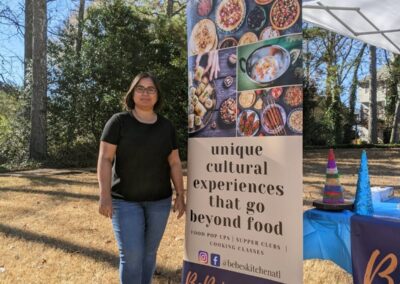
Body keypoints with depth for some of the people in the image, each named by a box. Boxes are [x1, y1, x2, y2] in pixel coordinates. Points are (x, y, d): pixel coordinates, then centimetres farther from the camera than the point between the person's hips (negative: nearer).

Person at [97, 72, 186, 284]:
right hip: (125, 200, -3)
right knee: (131, 256, -6)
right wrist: (105, 195, -16)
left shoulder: (166, 126, 6)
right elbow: (105, 159, -9)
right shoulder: (119, 122, -5)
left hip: (160, 200, 4)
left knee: (149, 252, 13)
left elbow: (174, 163, 8)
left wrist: (180, 195, 5)